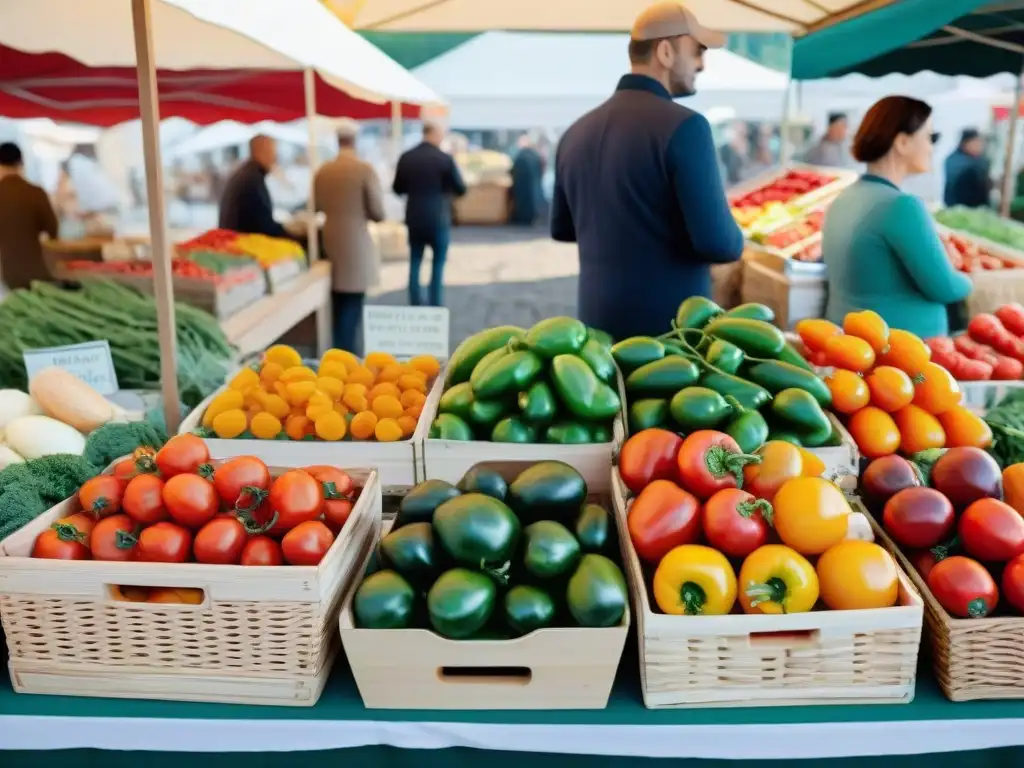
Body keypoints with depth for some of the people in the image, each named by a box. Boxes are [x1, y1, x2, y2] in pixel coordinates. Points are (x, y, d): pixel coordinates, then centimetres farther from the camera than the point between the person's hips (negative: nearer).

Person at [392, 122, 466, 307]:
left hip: (414, 219, 3)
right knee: (438, 265, 7)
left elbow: (398, 189, 9)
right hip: (438, 219, -3)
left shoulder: (406, 158, 0)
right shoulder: (445, 158, -10)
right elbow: (461, 190, -4)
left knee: (415, 263, 12)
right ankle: (435, 308, 8)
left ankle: (415, 307, 15)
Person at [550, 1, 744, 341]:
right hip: (672, 327, -6)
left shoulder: (576, 132, 6)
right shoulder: (683, 126, -14)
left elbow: (562, 229, 17)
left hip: (599, 324, 6)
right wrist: (735, 239, 3)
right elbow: (720, 243, -18)